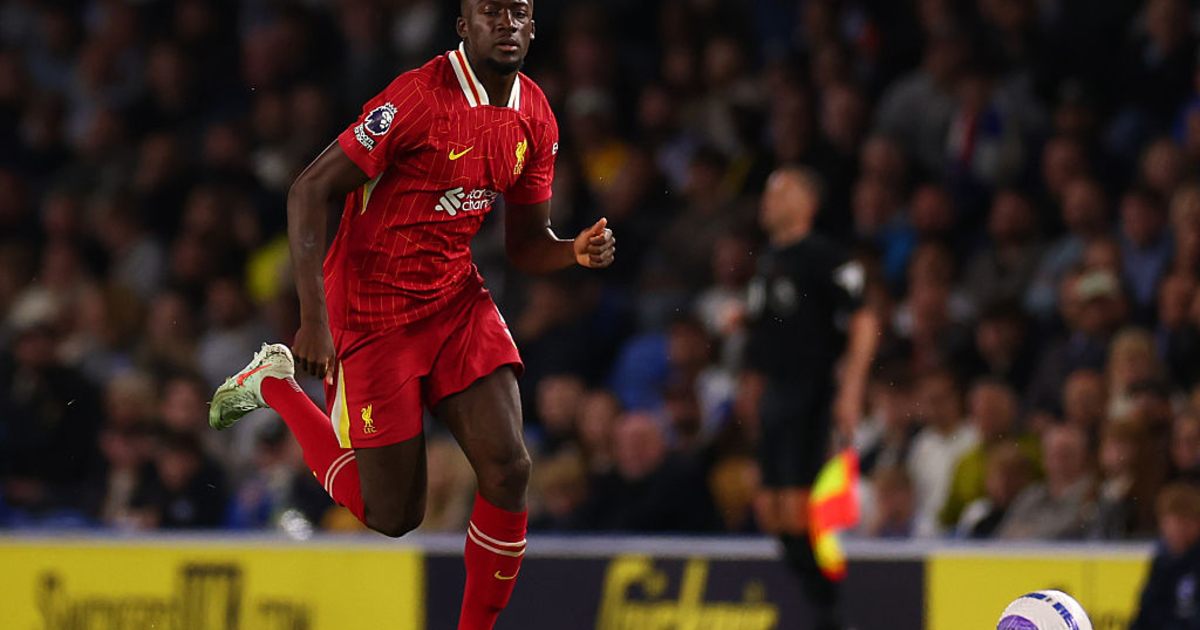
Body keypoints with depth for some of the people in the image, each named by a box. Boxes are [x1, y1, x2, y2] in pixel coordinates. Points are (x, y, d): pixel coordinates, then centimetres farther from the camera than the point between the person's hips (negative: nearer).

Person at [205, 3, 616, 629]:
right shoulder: (420, 97, -21)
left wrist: (576, 250, -12)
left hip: (456, 297, 6)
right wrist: (313, 315, -26)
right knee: (393, 515, 2)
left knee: (508, 469, -13)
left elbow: (526, 243, 12)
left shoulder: (535, 117, 2)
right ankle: (276, 383, 25)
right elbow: (309, 190, -20)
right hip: (373, 312, -6)